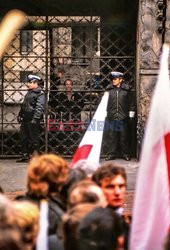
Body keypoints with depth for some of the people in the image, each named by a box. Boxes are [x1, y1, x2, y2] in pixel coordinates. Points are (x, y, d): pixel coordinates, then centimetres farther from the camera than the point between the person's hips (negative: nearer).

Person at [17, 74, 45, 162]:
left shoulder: (40, 94, -12)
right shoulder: (29, 92, 18)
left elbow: (40, 107, -22)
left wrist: (35, 119, -29)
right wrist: (20, 115, 24)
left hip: (32, 120, -9)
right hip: (25, 119, 9)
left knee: (34, 139, -3)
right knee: (23, 138, 13)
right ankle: (25, 155, 23)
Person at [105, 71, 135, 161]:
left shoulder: (126, 89, 1)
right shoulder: (109, 89, 5)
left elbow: (131, 103, 6)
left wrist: (131, 115, 3)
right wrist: (105, 115, 9)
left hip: (123, 117, -1)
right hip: (112, 117, 1)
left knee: (124, 136, 5)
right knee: (113, 137, 3)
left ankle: (125, 154, 14)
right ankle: (112, 154, 10)